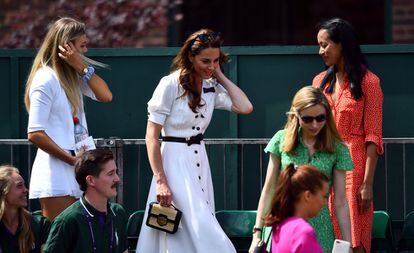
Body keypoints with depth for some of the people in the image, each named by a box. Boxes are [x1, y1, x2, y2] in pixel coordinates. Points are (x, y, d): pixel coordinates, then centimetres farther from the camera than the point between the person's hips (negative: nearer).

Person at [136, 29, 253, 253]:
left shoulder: (212, 87, 7)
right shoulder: (171, 85, -11)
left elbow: (245, 108, -7)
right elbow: (151, 136, -11)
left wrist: (220, 76, -1)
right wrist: (160, 181, -17)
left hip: (200, 160, 7)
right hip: (175, 161, -7)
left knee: (191, 233, 8)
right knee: (202, 228, -14)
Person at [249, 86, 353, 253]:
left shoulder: (337, 149, 0)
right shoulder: (282, 140, 1)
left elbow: (340, 203, 1)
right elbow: (269, 190, 4)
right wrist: (257, 234, 1)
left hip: (319, 233, 0)